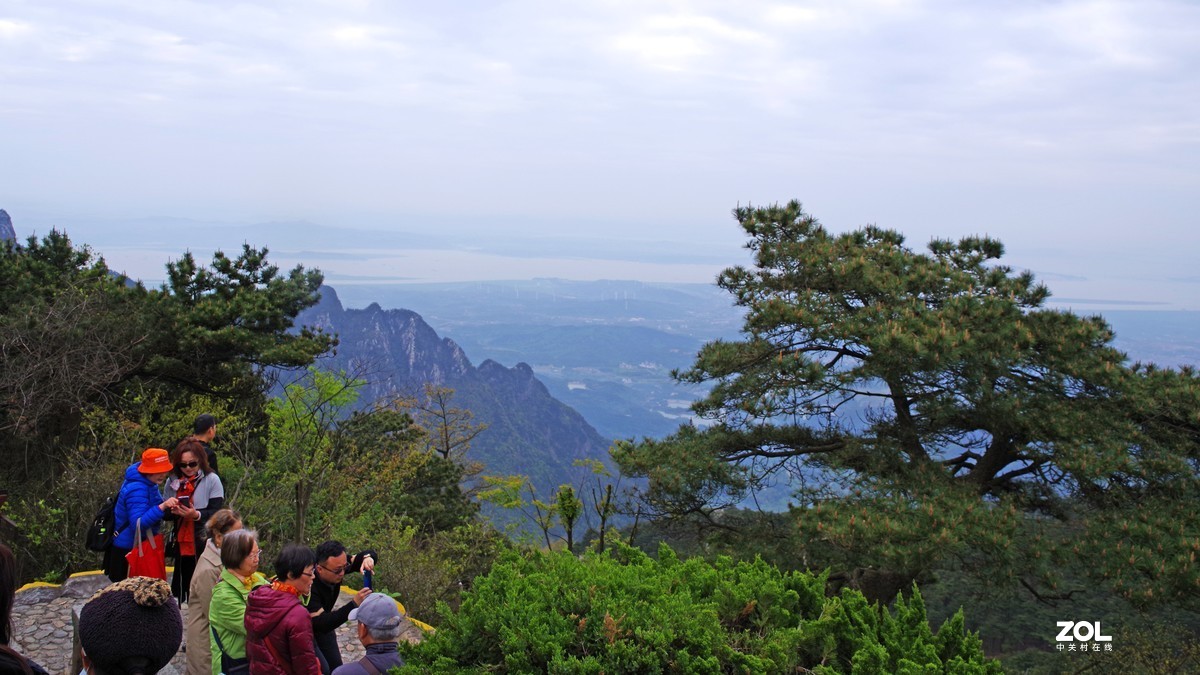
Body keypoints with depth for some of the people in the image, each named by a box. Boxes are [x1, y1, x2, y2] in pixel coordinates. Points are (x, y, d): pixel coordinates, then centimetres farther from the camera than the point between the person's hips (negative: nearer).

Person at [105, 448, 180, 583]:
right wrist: (162, 507, -42)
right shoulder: (137, 489, -25)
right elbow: (138, 523, -32)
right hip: (128, 551, -9)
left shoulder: (147, 482, 4)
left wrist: (167, 507, -1)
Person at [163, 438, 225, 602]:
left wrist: (197, 515, -29)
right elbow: (164, 513, 11)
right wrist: (172, 511, -12)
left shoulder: (212, 480, -6)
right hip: (182, 544, 5)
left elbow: (217, 512, -11)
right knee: (181, 585, 11)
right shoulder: (173, 482, 8)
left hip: (204, 544, -4)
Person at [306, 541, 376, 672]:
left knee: (336, 667, 8)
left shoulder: (338, 564, -22)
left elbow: (371, 554, -13)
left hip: (322, 624, 6)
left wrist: (368, 558, -38)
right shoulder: (310, 587, -39)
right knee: (322, 670, -15)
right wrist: (354, 604, -51)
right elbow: (322, 624, -42)